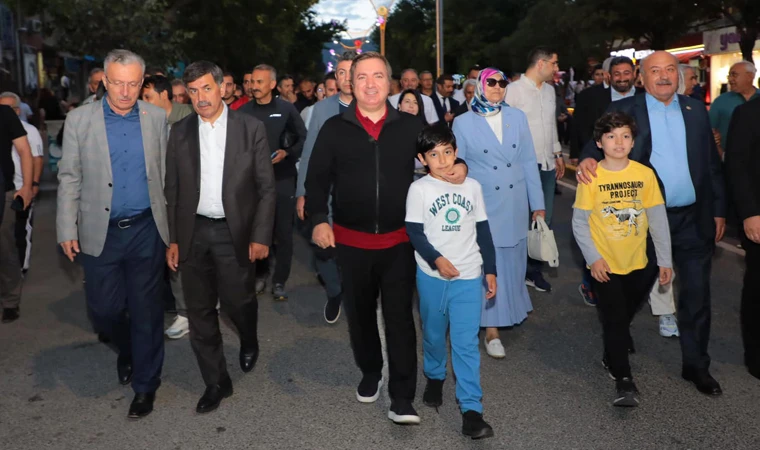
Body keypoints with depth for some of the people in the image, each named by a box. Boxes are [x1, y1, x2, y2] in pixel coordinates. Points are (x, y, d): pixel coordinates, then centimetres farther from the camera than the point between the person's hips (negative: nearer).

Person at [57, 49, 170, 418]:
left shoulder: (156, 118, 2)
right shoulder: (79, 119, -1)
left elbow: (165, 173, 6)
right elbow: (69, 178, 1)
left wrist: (172, 223, 6)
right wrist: (67, 229, -3)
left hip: (146, 230, 0)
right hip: (99, 232, 0)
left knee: (146, 310, 7)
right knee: (104, 308, 8)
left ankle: (145, 385, 23)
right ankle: (126, 351, 41)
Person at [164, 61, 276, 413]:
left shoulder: (251, 128, -3)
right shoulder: (180, 132, 5)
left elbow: (266, 187, -3)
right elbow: (172, 190, 8)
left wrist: (261, 236, -8)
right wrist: (173, 239, 4)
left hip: (235, 233, -3)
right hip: (193, 233, 3)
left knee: (238, 301, 2)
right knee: (200, 312, 8)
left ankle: (249, 341, 39)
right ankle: (216, 383, 24)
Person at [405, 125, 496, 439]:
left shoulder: (472, 186, 4)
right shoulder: (419, 189, -5)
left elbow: (483, 230, 8)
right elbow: (414, 232, -8)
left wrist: (490, 269, 7)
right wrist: (437, 260, -21)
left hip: (468, 276, 1)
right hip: (431, 276, 0)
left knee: (466, 343, -2)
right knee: (433, 334, 17)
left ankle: (471, 410, 2)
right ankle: (434, 377, 44)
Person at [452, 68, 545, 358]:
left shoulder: (518, 117, 4)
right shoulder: (463, 123, -4)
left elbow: (529, 162, 5)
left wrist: (537, 203, 4)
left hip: (515, 206, 3)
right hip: (483, 206, -3)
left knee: (512, 262, 15)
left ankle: (513, 308, 38)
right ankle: (492, 329, 10)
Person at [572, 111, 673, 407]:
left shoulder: (645, 174, -7)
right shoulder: (591, 177, -13)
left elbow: (658, 219, -2)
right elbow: (579, 222, -8)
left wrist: (665, 260, -2)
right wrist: (593, 258, -16)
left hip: (638, 262, 3)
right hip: (605, 264, -3)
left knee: (625, 315, 20)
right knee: (614, 320, 0)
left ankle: (613, 354, 46)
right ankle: (624, 380, 9)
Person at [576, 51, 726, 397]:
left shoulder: (695, 110, 8)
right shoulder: (623, 110, -1)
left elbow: (712, 162, 11)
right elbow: (598, 143, -9)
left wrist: (718, 210, 9)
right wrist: (588, 159, -33)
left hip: (694, 219, 3)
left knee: (697, 294, 8)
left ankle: (696, 365, 23)